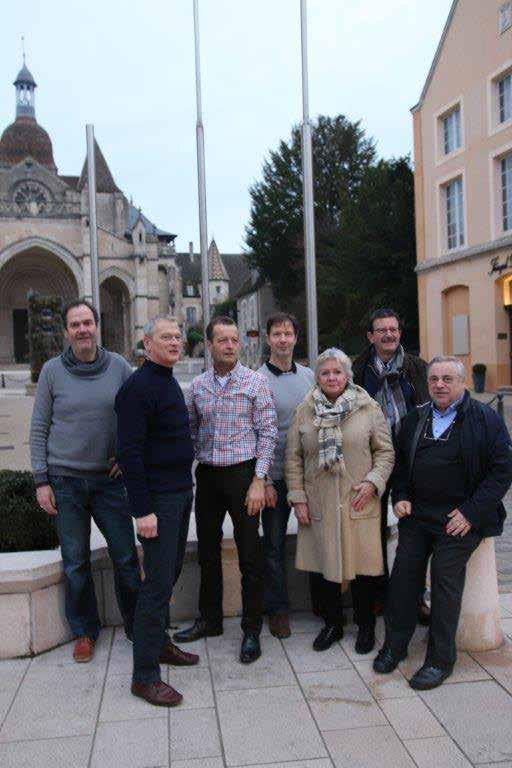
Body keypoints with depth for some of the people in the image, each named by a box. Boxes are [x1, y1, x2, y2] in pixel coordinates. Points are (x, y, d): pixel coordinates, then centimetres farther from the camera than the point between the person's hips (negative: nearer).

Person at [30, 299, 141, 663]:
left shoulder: (119, 366, -1)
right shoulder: (52, 371, -2)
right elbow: (39, 428, 1)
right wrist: (41, 480, -2)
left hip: (109, 477, 1)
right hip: (65, 480, 0)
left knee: (126, 557, 4)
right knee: (76, 563, 9)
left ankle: (137, 626, 21)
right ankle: (84, 631, 25)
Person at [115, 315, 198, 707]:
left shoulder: (170, 382, 14)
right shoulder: (138, 387, -15)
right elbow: (130, 451, -20)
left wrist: (185, 484, 15)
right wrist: (143, 510, -22)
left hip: (181, 491, 9)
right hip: (158, 498, -9)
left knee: (170, 572, 17)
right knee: (158, 581, -6)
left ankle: (160, 643, 32)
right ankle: (145, 675, 3)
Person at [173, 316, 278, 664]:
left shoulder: (256, 382, -5)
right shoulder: (197, 386, 7)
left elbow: (268, 432, -7)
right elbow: (190, 431, 14)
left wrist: (258, 480, -13)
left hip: (243, 474, -4)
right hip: (207, 476, 4)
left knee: (250, 556, 1)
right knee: (208, 552, 14)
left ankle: (252, 630, 14)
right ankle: (210, 620, 31)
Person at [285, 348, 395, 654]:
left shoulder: (369, 409, 1)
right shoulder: (304, 412, 5)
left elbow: (386, 451, 4)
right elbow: (293, 458, 7)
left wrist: (373, 482, -9)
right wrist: (298, 497, 2)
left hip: (359, 504, -1)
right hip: (318, 505, 2)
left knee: (362, 565, 5)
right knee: (324, 565, 8)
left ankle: (366, 625, 25)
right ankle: (333, 623, 28)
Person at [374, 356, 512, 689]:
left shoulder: (485, 418, -5)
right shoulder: (416, 418, 10)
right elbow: (401, 461, 19)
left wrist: (472, 512, -14)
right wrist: (400, 497, 2)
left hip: (459, 518, -5)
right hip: (416, 513, 5)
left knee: (446, 581, -4)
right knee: (404, 574, 2)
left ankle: (441, 660, 10)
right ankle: (395, 645, 18)